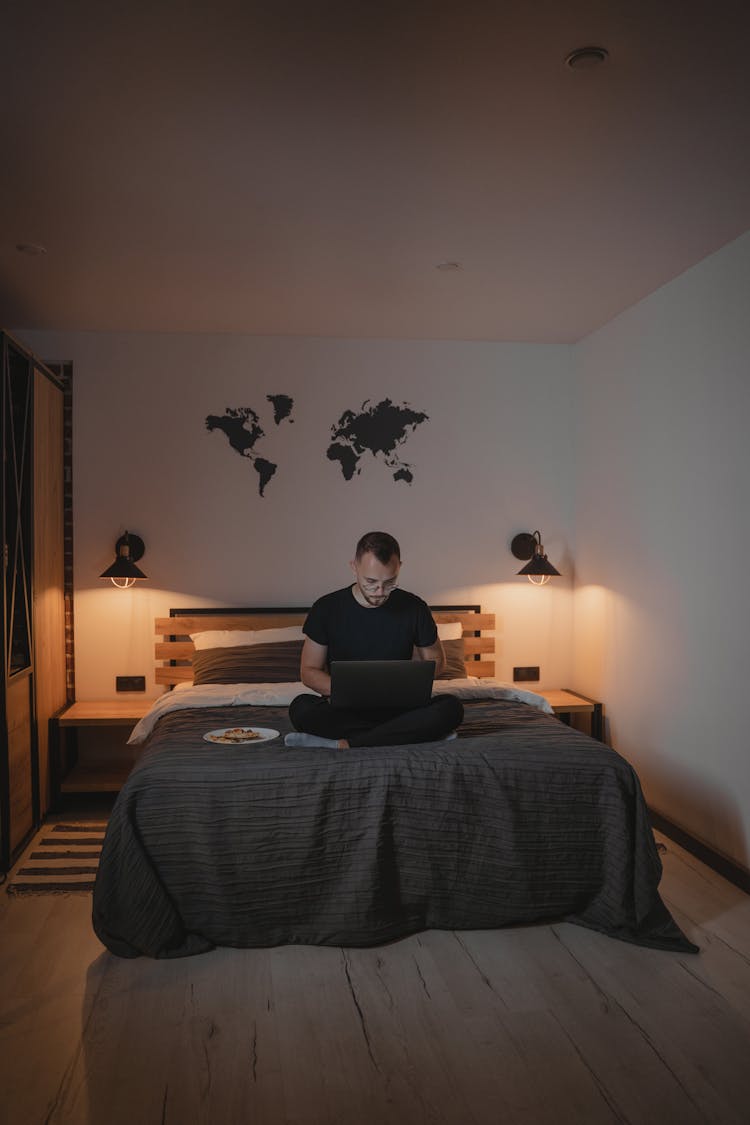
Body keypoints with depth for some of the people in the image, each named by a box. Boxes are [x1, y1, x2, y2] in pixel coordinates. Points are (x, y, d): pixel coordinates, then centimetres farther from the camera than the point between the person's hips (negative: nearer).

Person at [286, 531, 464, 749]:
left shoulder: (414, 608, 0)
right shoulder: (327, 608, -2)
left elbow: (435, 659, 13)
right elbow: (309, 671, 3)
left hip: (398, 708, 1)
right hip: (345, 710, 0)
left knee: (451, 708, -29)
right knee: (300, 708, -32)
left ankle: (343, 743, -29)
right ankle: (412, 733, -24)